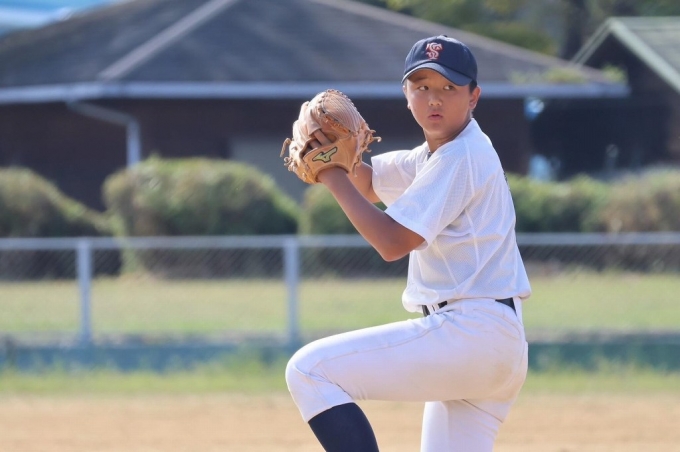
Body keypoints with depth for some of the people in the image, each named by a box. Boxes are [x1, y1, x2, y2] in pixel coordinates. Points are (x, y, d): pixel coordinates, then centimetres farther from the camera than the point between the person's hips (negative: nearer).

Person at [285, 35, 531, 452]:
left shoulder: (464, 157, -11)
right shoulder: (435, 155, 19)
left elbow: (392, 242, -16)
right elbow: (367, 182, 28)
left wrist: (333, 176, -10)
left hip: (468, 334, -10)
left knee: (309, 370, -14)